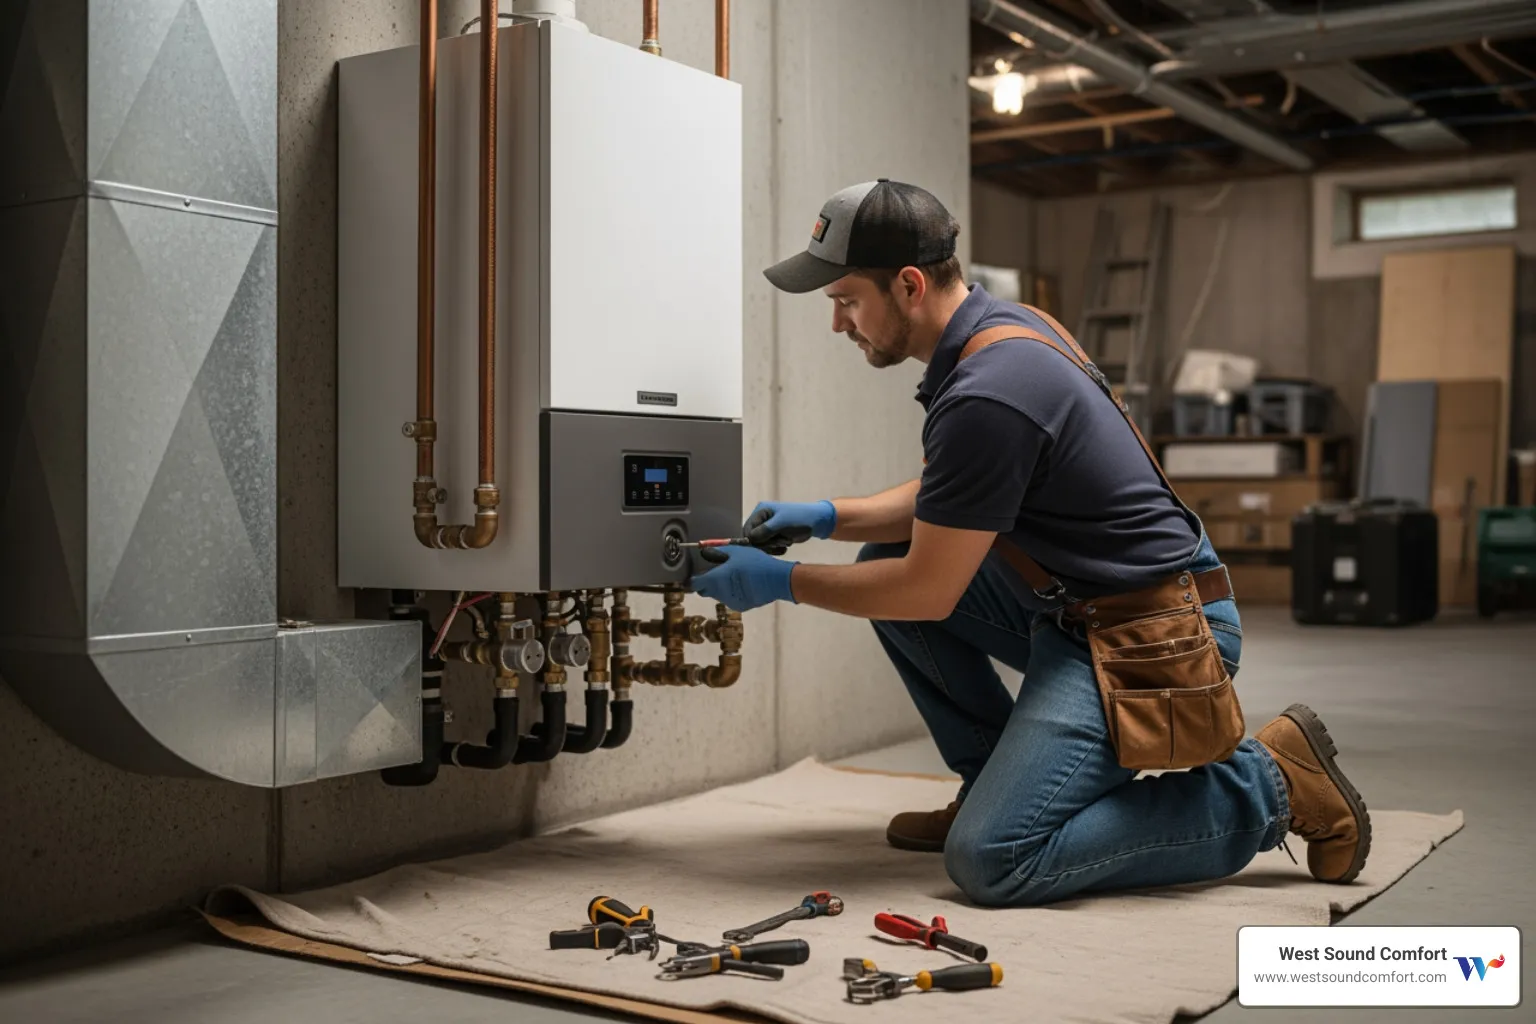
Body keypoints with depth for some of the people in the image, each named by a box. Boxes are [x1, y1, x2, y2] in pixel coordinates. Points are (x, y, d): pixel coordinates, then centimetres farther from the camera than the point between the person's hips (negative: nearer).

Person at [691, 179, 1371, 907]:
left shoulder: (986, 395, -25)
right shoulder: (1003, 326, 6)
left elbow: (929, 593, -17)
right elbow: (941, 505, 19)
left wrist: (783, 583, -5)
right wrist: (826, 517, 7)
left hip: (1147, 639, -10)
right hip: (1076, 607, 10)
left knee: (989, 860, -17)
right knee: (884, 567, 9)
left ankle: (1262, 784, -2)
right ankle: (995, 783, 15)